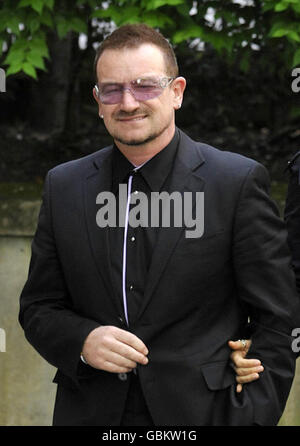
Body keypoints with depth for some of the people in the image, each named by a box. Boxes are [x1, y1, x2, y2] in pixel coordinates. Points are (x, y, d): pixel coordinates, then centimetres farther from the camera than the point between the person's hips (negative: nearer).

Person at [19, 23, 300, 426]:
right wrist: (82, 341, -13)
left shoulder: (239, 181, -7)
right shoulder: (63, 187, 4)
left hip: (201, 413, -3)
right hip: (90, 414, 3)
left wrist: (247, 419, -14)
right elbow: (38, 307, 8)